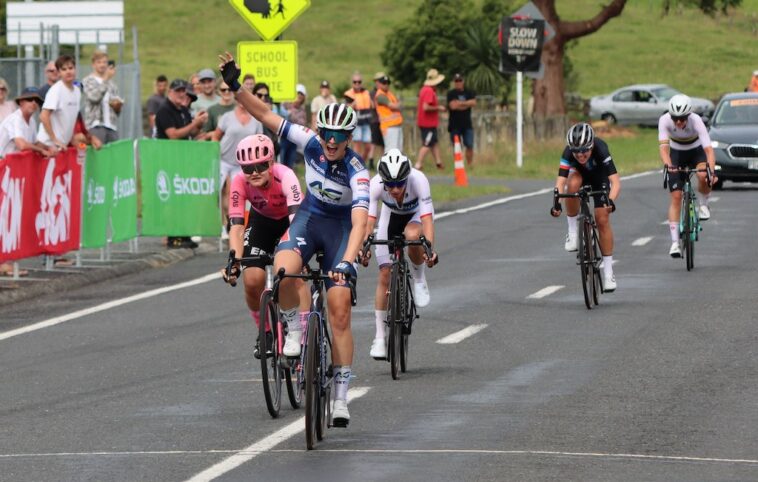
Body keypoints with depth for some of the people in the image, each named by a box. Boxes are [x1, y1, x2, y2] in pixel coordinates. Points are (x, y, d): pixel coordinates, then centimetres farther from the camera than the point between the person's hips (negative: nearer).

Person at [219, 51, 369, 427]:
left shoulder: (356, 171, -28)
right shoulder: (311, 143, -17)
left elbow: (360, 223, -37)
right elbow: (266, 115, -13)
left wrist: (346, 262, -50)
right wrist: (235, 87, -25)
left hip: (341, 226, -3)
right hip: (310, 216, 3)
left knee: (340, 310, -11)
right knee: (282, 271, -32)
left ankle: (341, 395, -4)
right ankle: (294, 328, -4)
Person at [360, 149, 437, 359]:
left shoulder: (418, 180, -37)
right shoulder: (376, 184, -33)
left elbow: (427, 218, -41)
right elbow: (369, 220, -36)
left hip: (416, 216, -1)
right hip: (391, 217, 2)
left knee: (412, 235, -38)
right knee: (385, 274, -8)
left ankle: (419, 277, -8)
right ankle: (379, 337, 2)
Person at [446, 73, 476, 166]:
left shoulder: (469, 93, 8)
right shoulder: (451, 93, -1)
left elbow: (473, 103, -7)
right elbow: (453, 106, -15)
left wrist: (460, 103, -12)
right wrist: (467, 104, -5)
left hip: (467, 124, 2)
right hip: (455, 124, -2)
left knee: (470, 146, -3)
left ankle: (470, 164, 5)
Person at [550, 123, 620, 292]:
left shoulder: (600, 150, -40)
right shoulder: (568, 153, -36)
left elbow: (616, 181, -48)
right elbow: (560, 181, -43)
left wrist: (611, 200, -66)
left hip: (599, 177, -1)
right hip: (579, 173, 1)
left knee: (602, 220, -11)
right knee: (573, 184, -35)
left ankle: (608, 271, 0)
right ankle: (572, 232, -18)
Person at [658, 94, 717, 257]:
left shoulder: (696, 121, -32)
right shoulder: (665, 120, -28)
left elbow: (708, 149, -38)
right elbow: (663, 146, -36)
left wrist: (712, 171, -54)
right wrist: (667, 165, -56)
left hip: (697, 151, -1)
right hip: (677, 153, 1)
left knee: (703, 176, -34)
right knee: (676, 197, -11)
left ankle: (703, 204, -2)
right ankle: (675, 242, -9)